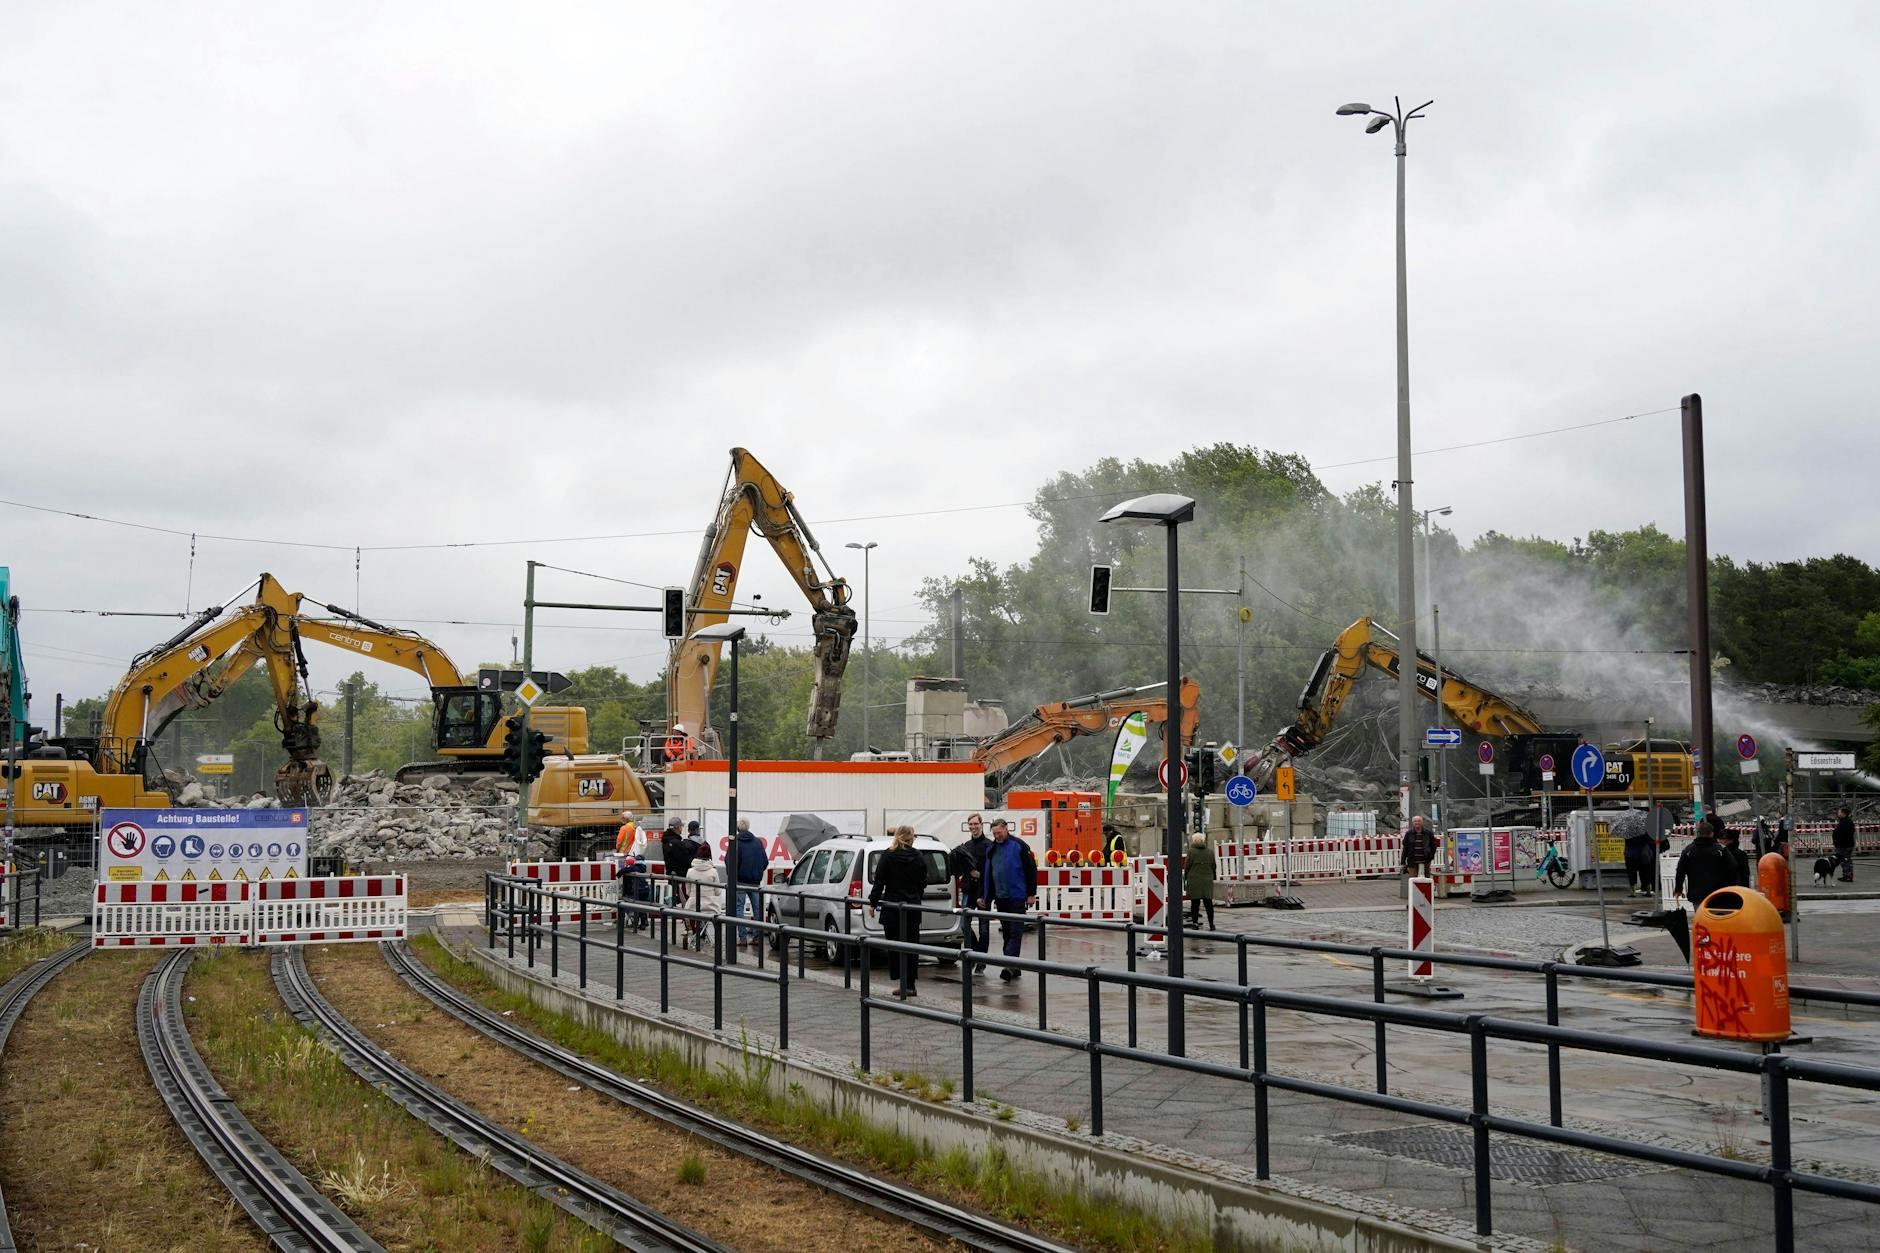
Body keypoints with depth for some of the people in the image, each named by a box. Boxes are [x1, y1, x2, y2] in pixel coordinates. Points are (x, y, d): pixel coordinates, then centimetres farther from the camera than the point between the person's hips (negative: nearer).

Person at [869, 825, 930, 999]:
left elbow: (879, 882, -7)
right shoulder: (919, 859, 1)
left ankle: (899, 981, -3)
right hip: (913, 907, 2)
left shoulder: (888, 857, -6)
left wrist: (873, 902, 1)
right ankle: (909, 985, 6)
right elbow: (923, 884, 7)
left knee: (894, 945, 5)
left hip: (892, 908, -2)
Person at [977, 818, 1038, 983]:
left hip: (1017, 898, -6)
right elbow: (987, 875, 17)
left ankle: (1010, 966, -18)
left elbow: (1031, 870, -8)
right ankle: (1014, 968, 15)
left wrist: (1031, 894, -10)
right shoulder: (991, 850, 11)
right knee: (1006, 934, 9)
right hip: (1001, 898, 6)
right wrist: (984, 896, 14)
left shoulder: (1019, 846, -7)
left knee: (1015, 934, -10)